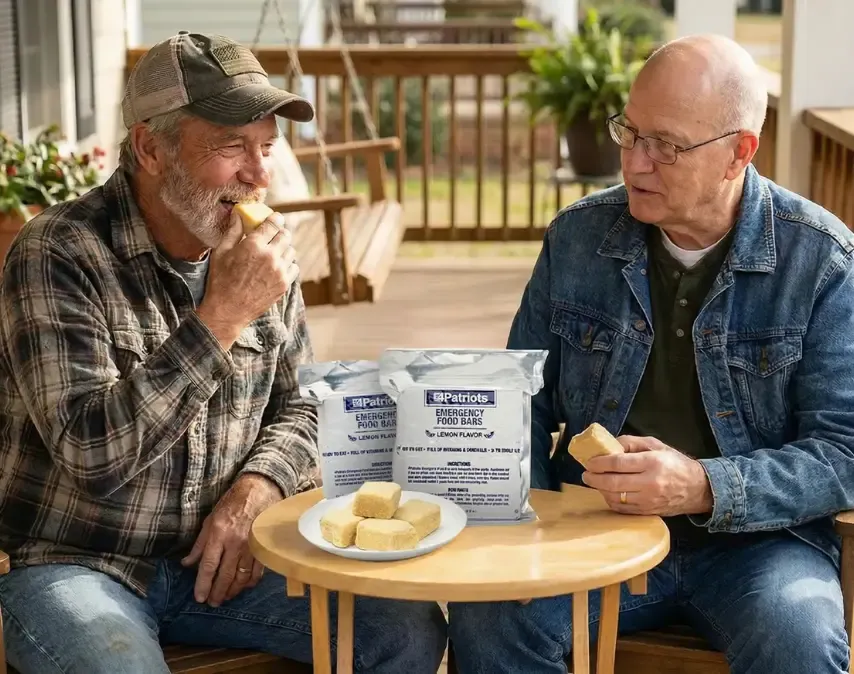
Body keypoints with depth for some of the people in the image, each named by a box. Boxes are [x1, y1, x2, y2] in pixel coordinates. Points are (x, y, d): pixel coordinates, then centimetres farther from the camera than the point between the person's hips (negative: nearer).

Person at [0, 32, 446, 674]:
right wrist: (221, 315, -28)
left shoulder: (261, 249, 2)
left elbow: (299, 404, 13)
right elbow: (89, 453, -26)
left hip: (216, 553, 5)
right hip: (76, 565, -5)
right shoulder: (57, 254, -16)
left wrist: (254, 491, -8)